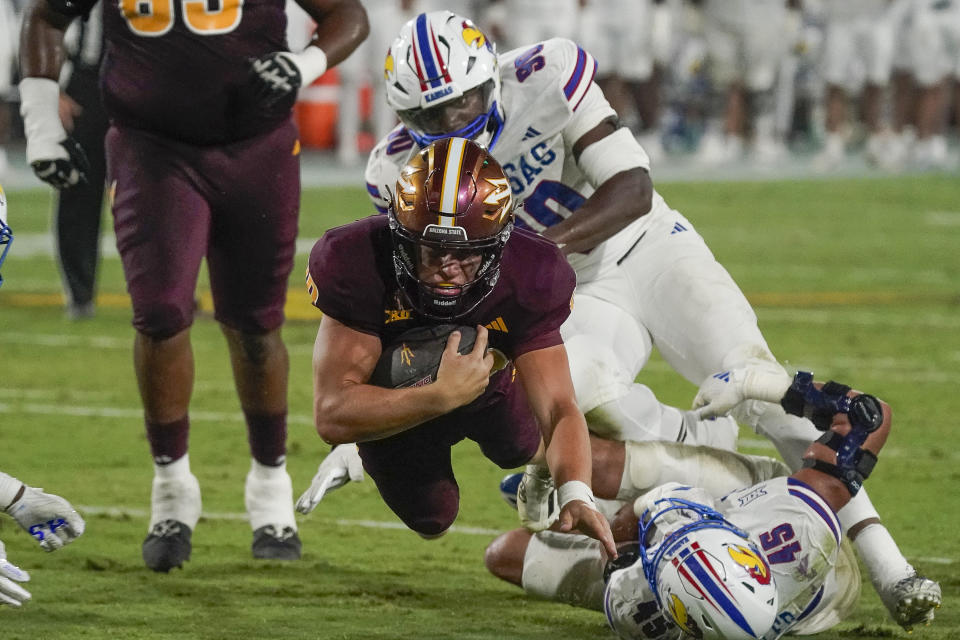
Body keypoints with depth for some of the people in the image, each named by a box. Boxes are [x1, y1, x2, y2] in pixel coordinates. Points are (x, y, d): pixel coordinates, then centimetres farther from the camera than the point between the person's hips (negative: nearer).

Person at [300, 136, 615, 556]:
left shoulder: (527, 280, -37)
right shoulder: (358, 266, -44)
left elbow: (559, 410, -37)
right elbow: (332, 416, -47)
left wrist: (575, 495, -57)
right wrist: (441, 397, -58)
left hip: (487, 380, 2)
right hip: (396, 406, -1)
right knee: (431, 521, 15)